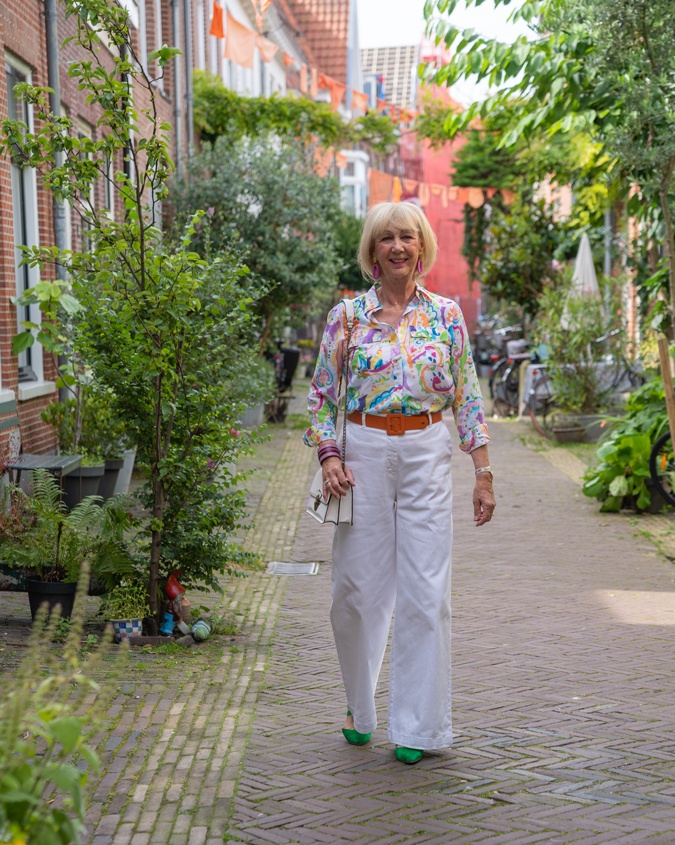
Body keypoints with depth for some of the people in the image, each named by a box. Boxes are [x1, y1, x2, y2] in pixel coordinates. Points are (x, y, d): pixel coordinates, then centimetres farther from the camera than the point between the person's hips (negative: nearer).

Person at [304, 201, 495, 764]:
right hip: (364, 454, 0)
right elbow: (322, 394, 6)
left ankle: (419, 725, 9)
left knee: (427, 593, -2)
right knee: (358, 588, 5)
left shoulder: (446, 315, 5)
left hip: (426, 456, 0)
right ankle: (360, 708, 28)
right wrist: (328, 456, -8)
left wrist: (483, 472, 2)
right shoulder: (348, 316, 3)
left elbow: (467, 398, 6)